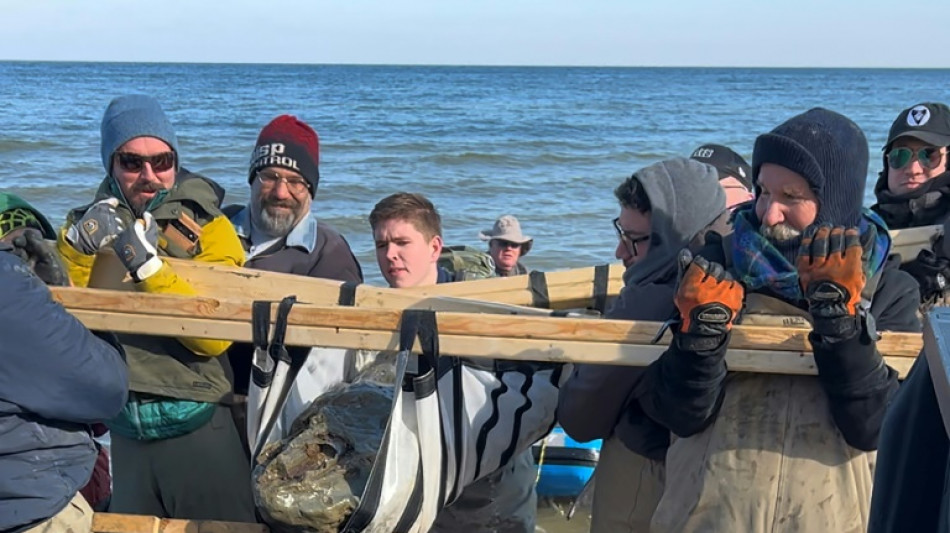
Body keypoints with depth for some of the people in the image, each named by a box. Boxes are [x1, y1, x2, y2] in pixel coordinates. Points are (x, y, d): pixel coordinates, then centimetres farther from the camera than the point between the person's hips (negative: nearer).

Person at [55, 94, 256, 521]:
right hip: (125, 432, 4)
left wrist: (146, 264, -26)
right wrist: (77, 243, -21)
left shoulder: (207, 228, -6)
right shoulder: (90, 223, 4)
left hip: (198, 428, -3)